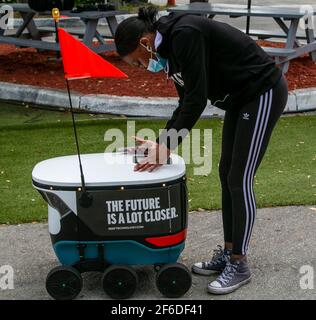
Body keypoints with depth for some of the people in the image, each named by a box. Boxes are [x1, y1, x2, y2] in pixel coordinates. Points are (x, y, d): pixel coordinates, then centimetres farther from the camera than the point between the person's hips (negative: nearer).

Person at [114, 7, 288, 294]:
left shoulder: (184, 34, -24)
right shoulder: (168, 46, 5)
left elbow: (197, 99, -24)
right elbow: (186, 102, 12)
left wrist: (168, 147, -17)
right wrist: (160, 142, 8)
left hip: (263, 93, -10)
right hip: (240, 97, 10)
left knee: (239, 180, -5)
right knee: (227, 174, 12)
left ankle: (239, 265, 7)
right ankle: (228, 252, 23)